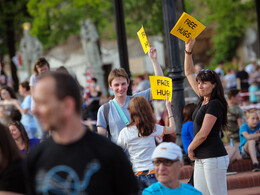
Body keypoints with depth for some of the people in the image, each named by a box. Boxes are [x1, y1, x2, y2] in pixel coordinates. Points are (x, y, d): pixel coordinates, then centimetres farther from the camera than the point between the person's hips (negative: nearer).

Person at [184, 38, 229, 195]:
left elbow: (203, 134, -15)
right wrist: (188, 49, 13)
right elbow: (189, 73, 21)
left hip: (214, 157, -9)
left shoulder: (215, 104, -12)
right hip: (201, 159, 9)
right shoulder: (203, 99, 13)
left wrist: (190, 149, 0)